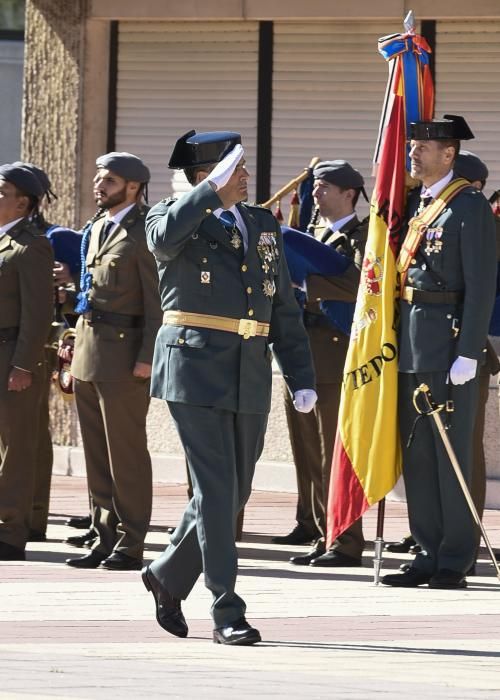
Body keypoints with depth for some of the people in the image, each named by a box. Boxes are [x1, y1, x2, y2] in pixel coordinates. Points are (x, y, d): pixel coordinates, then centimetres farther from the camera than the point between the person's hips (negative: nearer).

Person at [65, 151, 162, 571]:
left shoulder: (144, 233, -9)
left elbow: (158, 301, -12)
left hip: (124, 354, -8)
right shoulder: (97, 230, 17)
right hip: (88, 352, 8)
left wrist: (147, 358, -18)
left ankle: (130, 544, -1)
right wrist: (76, 344, 15)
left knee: (126, 452, -4)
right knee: (97, 453, 9)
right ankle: (106, 539, 14)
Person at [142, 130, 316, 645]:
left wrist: (302, 380, 9)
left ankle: (169, 576, 31)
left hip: (250, 379, 6)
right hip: (196, 371, -6)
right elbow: (164, 238, -27)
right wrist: (214, 192, -27)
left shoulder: (263, 226, 15)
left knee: (234, 492, 10)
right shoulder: (177, 216, 0)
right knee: (216, 489, -10)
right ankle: (226, 613, -8)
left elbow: (285, 311, 16)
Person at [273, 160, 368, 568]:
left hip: (335, 359, -9)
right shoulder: (318, 236, 20)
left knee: (335, 456, -9)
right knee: (309, 454, 9)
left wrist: (308, 278, -24)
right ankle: (324, 536, 14)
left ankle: (347, 544, -7)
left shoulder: (361, 237, -5)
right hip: (302, 358, 9)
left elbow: (361, 287, -22)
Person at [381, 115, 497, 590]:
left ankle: (455, 562, 1)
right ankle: (429, 554, 15)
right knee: (416, 453, 9)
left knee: (451, 453, -3)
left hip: (448, 341, -8)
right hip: (410, 344, 8)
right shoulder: (412, 203, 15)